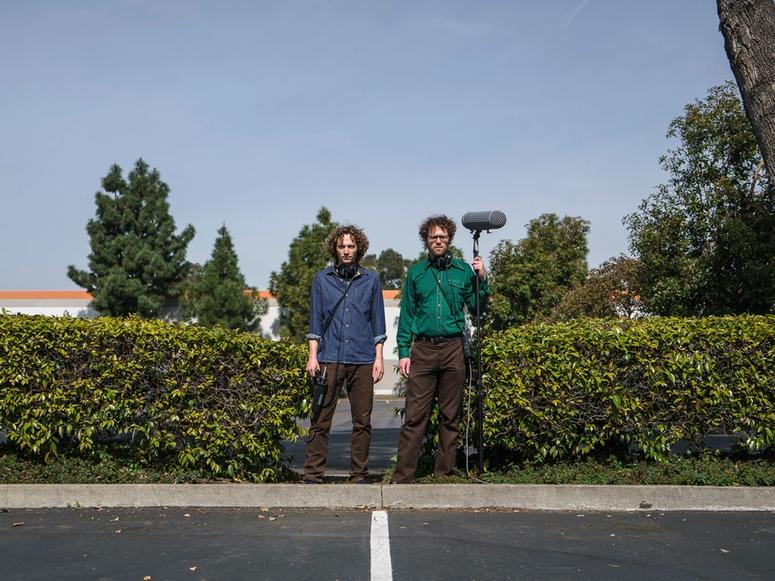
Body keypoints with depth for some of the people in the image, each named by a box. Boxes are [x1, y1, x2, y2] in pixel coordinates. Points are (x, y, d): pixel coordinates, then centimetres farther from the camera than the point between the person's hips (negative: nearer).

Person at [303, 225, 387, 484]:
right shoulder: (322, 279, 9)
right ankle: (312, 475, 3)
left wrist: (378, 358, 4)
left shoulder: (371, 280, 10)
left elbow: (378, 322, 10)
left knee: (362, 421, 4)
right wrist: (313, 356, 1)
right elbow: (315, 320, 9)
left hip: (362, 360, 1)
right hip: (329, 358, -1)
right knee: (320, 420, -3)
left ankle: (359, 475, 13)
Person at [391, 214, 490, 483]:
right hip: (423, 350, -1)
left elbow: (476, 308, 9)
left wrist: (481, 279, -3)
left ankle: (444, 472, 16)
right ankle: (402, 475, -2)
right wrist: (403, 352, 2)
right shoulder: (416, 273, 9)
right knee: (414, 415, -5)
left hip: (453, 349, 1)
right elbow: (406, 316, 9)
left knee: (450, 416, 7)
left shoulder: (463, 270, 8)